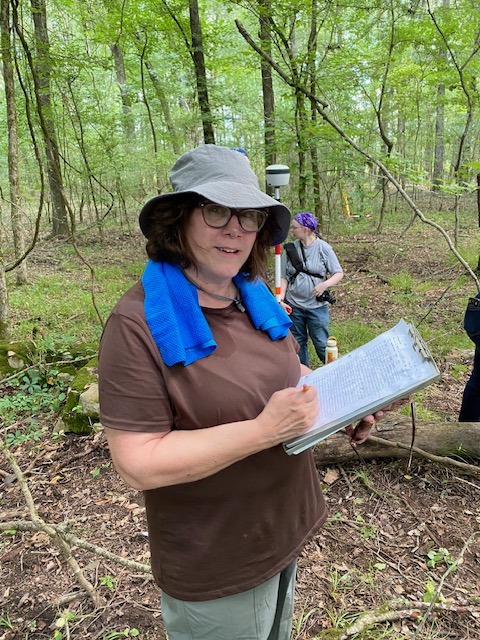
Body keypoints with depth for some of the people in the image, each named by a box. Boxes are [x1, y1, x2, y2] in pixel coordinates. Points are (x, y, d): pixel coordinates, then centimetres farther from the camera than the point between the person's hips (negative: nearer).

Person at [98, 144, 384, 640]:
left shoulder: (254, 296, -4)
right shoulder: (139, 324, -26)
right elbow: (137, 464, -28)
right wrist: (263, 431, -33)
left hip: (285, 527, 7)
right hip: (215, 564, -6)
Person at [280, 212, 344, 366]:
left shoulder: (323, 248, -7)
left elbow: (339, 273, -4)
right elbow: (284, 277, 3)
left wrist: (325, 284, -22)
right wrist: (281, 299, -9)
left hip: (317, 306, -3)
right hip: (293, 306, 3)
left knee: (321, 344, 4)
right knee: (298, 343, 15)